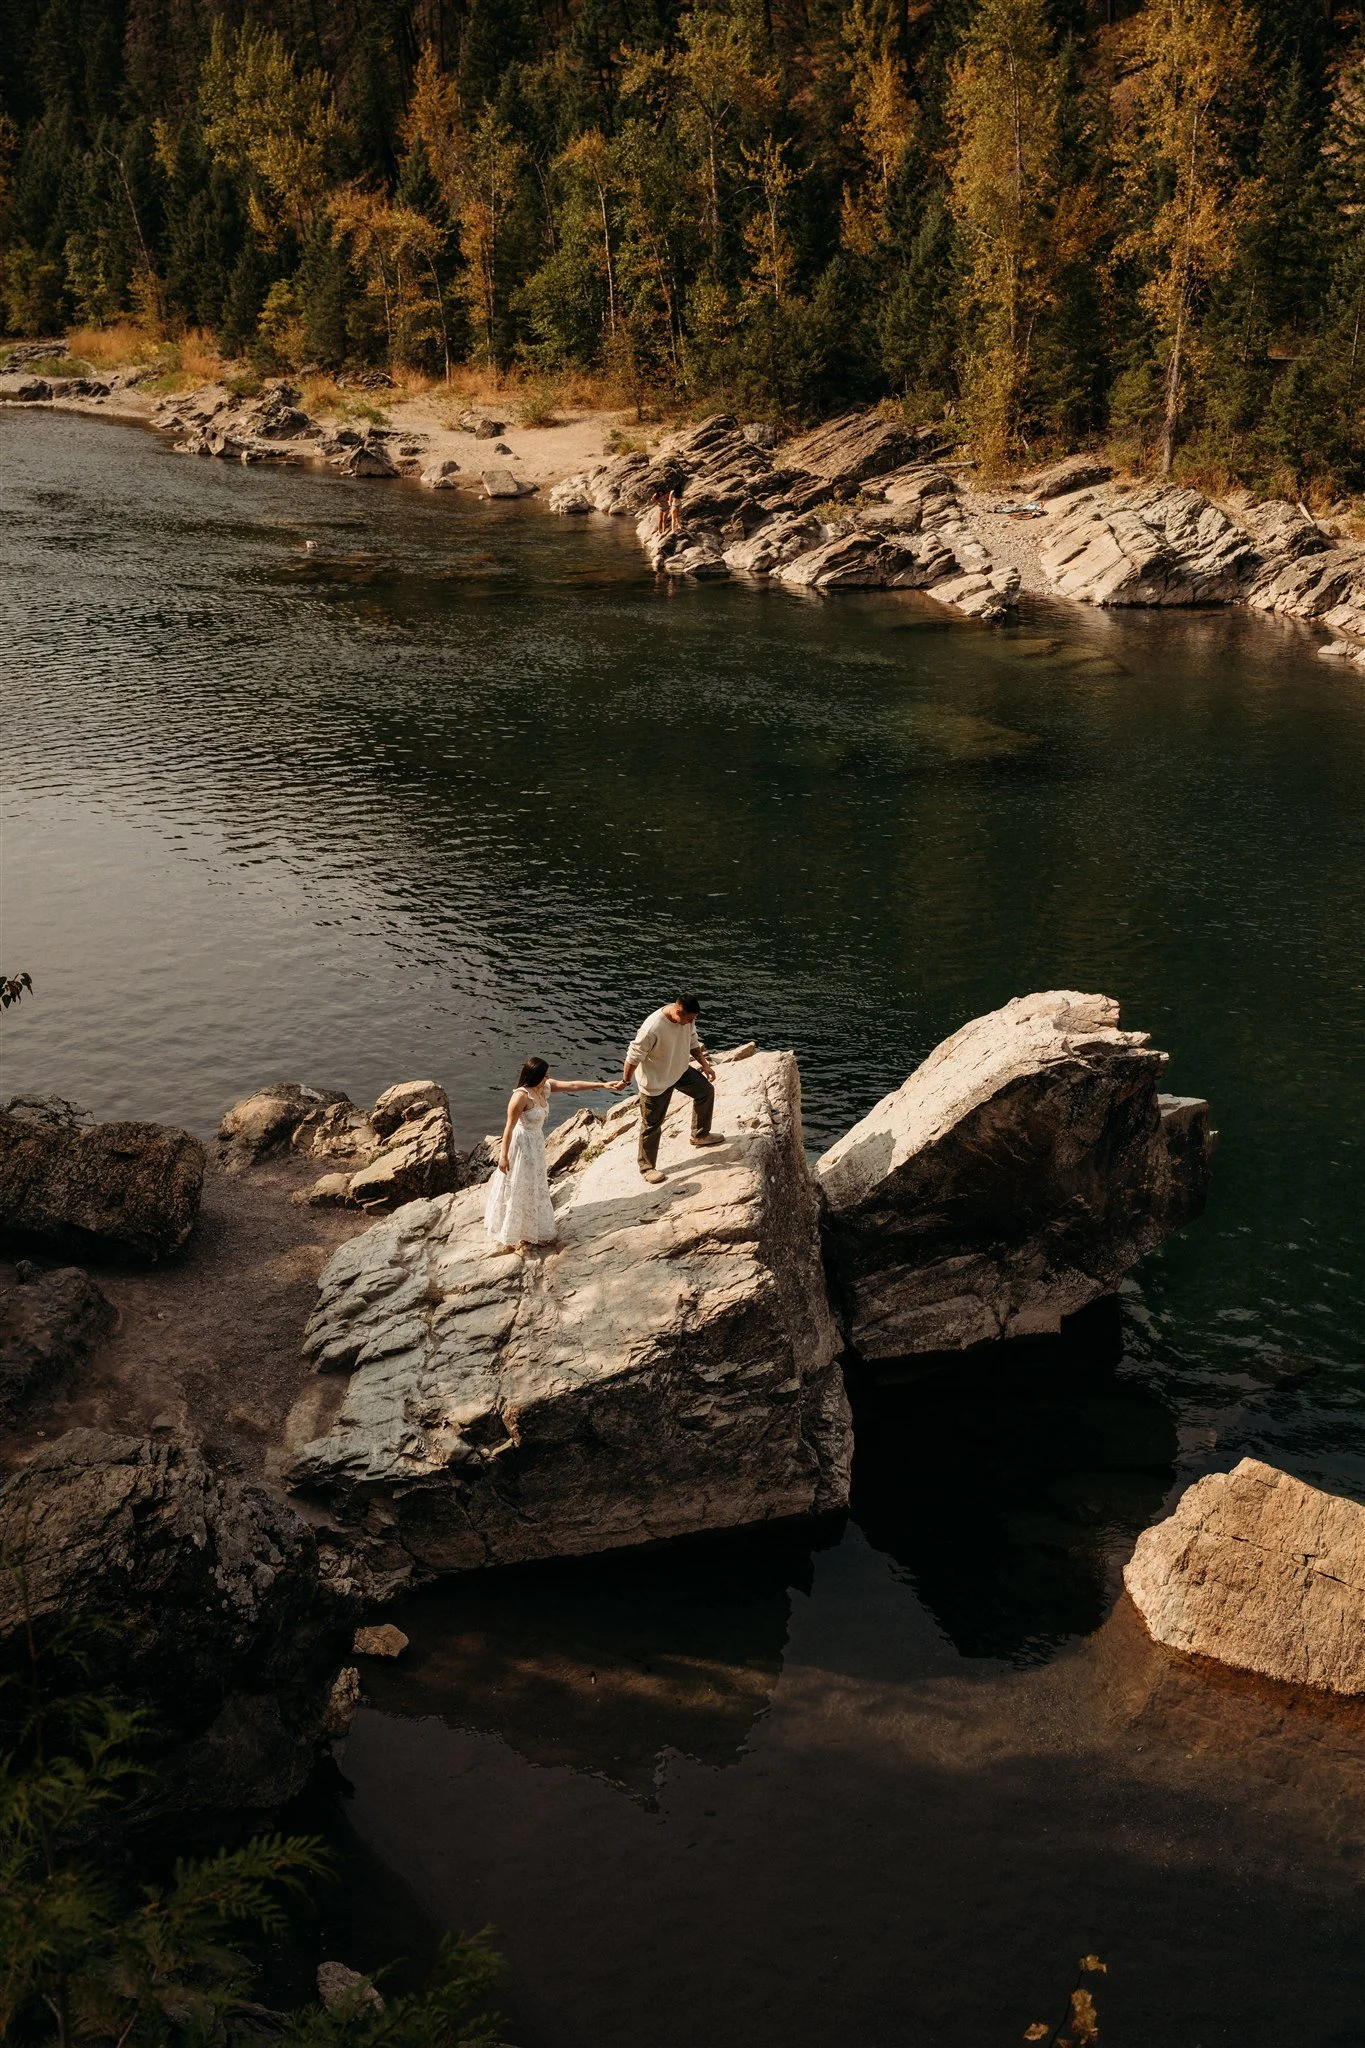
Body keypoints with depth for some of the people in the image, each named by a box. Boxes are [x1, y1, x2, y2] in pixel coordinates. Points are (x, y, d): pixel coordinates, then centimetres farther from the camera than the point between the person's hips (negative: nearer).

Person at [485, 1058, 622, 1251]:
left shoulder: (545, 1088, -5)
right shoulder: (521, 1096, -28)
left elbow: (573, 1086, 0)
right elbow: (509, 1127, -24)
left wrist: (604, 1085, -2)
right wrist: (503, 1156, -21)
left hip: (536, 1143, 9)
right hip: (521, 1144, -9)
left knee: (534, 1186, 21)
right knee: (518, 1189, 5)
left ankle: (529, 1231, 38)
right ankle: (510, 1237, 20)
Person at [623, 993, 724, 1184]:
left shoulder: (687, 1018, -15)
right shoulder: (652, 1029, -38)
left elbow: (693, 1041, 6)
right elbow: (633, 1057, -27)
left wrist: (705, 1065, 8)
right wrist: (625, 1081, -15)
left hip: (680, 1070, 7)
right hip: (655, 1081, -7)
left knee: (706, 1090, 16)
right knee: (652, 1125, 4)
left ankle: (700, 1134, 37)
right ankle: (647, 1167, 22)